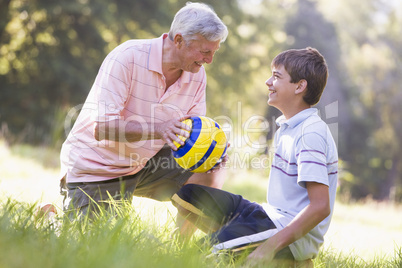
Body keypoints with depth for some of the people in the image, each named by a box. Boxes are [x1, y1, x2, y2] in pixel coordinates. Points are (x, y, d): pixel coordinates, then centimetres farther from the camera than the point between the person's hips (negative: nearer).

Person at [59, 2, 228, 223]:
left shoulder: (197, 75, -5)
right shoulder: (127, 58, -24)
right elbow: (101, 128, -29)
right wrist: (158, 129, -42)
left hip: (145, 162, 5)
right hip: (94, 167, -5)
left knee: (209, 175, -14)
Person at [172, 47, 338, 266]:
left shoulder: (311, 133, -17)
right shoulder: (287, 127, 13)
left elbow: (320, 206, -25)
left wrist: (271, 246, -28)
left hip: (294, 234, -9)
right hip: (271, 215, 9)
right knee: (184, 195, 5)